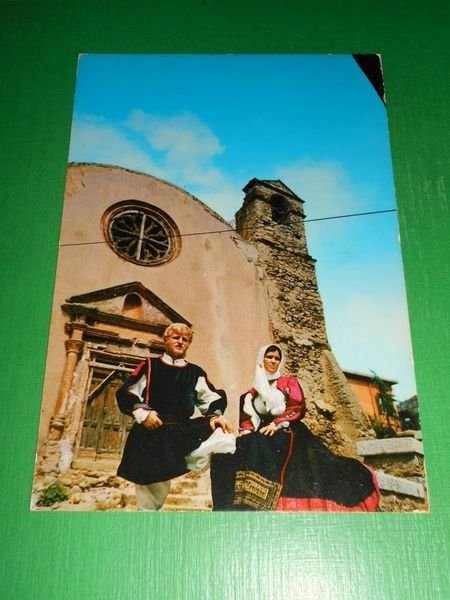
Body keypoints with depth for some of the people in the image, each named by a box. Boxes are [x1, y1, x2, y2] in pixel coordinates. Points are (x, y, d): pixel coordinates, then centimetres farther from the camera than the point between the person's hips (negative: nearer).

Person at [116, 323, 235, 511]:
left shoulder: (196, 373, 16)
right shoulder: (150, 366, 9)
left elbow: (211, 398, 11)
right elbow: (125, 394, 4)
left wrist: (215, 416, -10)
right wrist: (143, 414, -11)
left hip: (184, 432, 2)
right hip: (152, 434, -2)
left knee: (224, 438, -24)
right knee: (151, 493, 0)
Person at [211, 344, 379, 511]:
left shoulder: (289, 382, 16)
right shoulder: (252, 392, 23)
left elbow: (298, 408, 0)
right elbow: (246, 418, 14)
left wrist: (276, 424, -13)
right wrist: (246, 432, -8)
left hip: (287, 432, -3)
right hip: (262, 435, 3)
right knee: (243, 450, -30)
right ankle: (247, 506, -38)